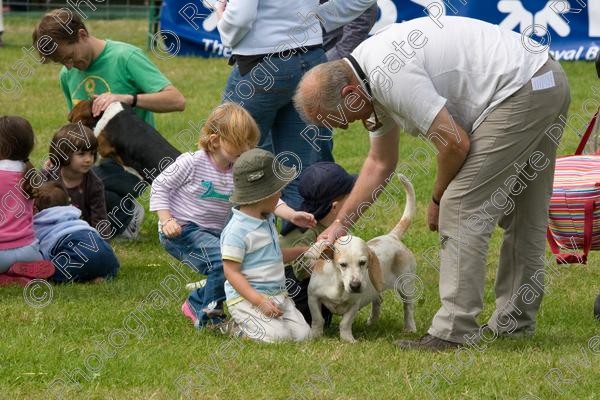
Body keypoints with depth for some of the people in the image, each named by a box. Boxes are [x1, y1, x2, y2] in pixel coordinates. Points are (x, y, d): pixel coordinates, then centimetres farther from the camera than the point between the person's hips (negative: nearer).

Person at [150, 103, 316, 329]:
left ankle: (197, 303, 16)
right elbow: (160, 186, -7)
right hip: (182, 231, -8)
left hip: (214, 233, 8)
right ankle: (208, 315, -5)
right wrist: (167, 220, -17)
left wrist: (292, 215, -20)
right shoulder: (192, 163, -14)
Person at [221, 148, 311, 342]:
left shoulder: (267, 221, 13)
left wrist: (303, 251, 22)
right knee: (277, 336, -26)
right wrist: (259, 301, -24)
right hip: (245, 297, -9)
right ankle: (236, 327, 0)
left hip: (277, 295, 9)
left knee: (302, 333, -8)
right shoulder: (237, 230, -16)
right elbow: (231, 271, -18)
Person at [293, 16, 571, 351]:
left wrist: (438, 200, -1)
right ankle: (515, 321, 27)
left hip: (520, 91, -11)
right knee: (520, 214, 18)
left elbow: (455, 144, -20)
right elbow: (380, 163, 24)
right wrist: (339, 225, 24)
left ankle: (455, 330, -9)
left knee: (464, 209, -9)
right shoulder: (370, 75, 11)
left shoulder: (389, 76, -21)